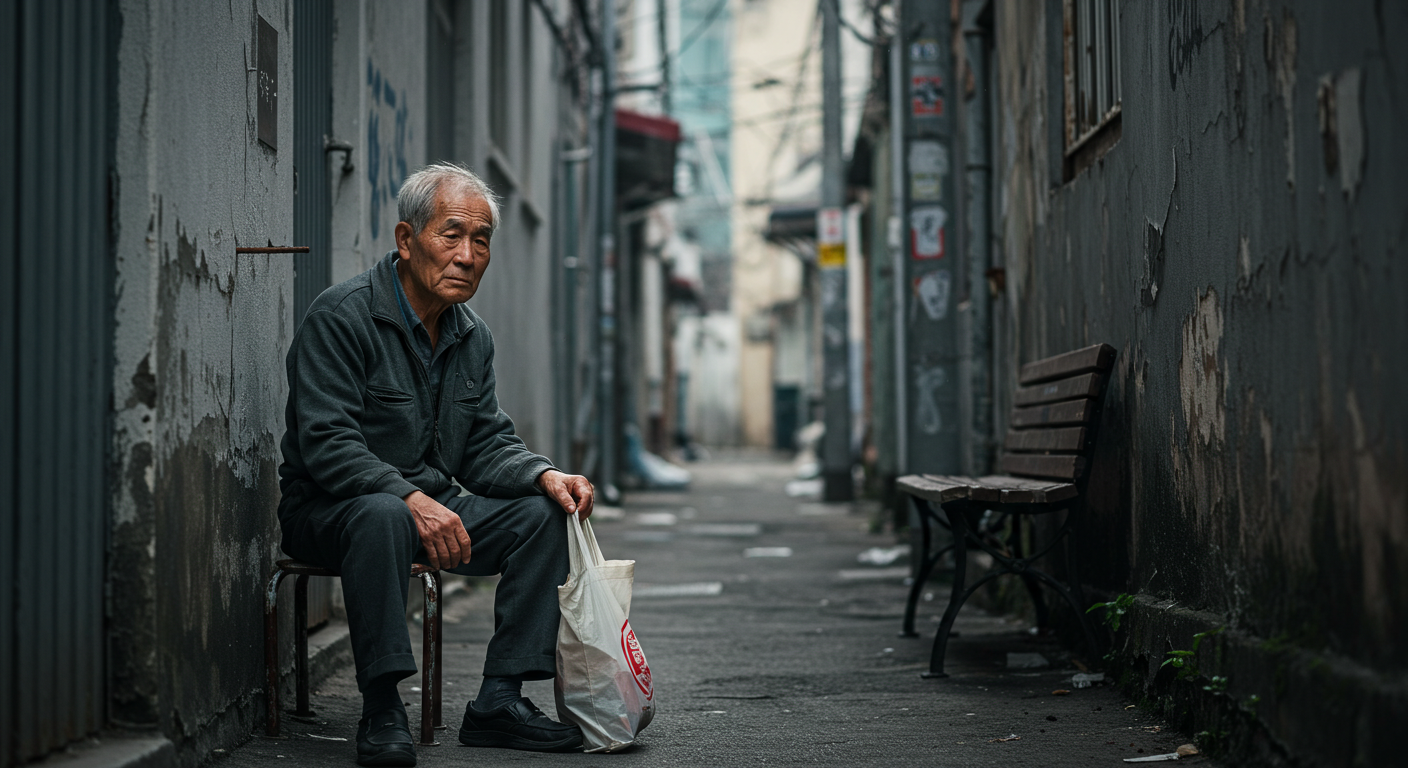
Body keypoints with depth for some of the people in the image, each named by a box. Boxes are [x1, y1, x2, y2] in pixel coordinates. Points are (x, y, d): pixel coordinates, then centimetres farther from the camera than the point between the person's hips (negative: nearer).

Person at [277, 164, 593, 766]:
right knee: (384, 515, -39)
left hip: (431, 507, 7)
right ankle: (381, 711, -31)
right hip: (325, 509, -7)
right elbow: (325, 444, -24)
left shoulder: (473, 337, 8)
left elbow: (484, 445, 9)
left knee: (542, 512, -11)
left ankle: (499, 700, -10)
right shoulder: (341, 316, -17)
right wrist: (412, 499, -36)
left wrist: (545, 474, -12)